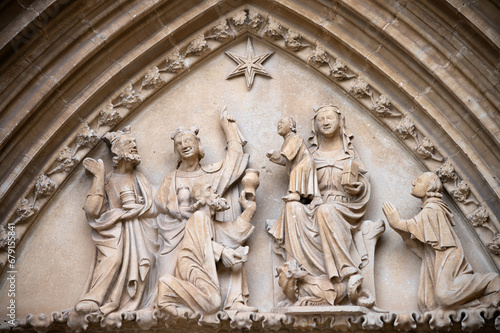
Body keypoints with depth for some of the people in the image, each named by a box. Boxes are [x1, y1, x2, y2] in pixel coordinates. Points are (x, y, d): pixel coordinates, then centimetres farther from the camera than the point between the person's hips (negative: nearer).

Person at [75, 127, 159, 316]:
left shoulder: (139, 180, 20)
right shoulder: (107, 181, 13)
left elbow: (149, 208, 9)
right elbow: (92, 210, -3)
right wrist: (99, 177, -1)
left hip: (138, 231, 2)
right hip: (114, 232, -2)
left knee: (141, 258, -26)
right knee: (114, 257, -30)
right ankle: (93, 301, -34)